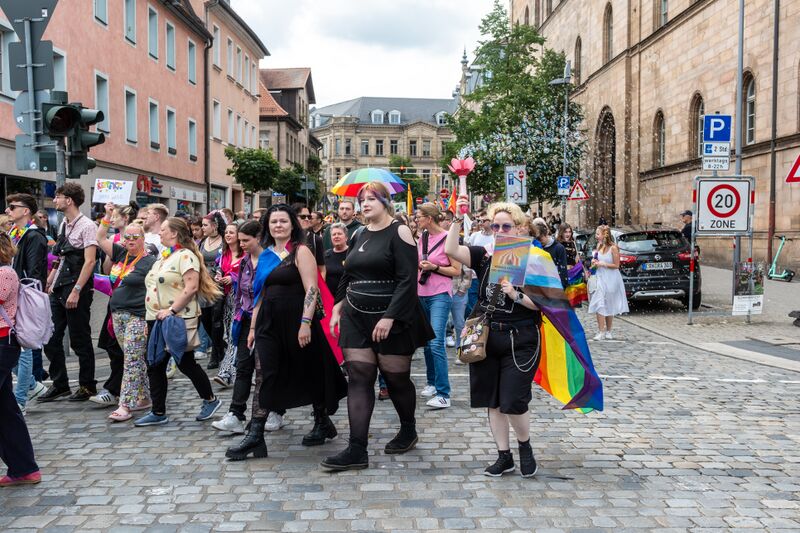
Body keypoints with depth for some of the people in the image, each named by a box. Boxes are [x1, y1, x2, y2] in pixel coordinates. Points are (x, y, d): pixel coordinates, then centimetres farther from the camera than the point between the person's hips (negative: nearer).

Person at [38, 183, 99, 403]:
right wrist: (50, 282, 14)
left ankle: (87, 386, 14)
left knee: (80, 340, 1)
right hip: (58, 290, 8)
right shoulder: (64, 225, 14)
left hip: (77, 290, -8)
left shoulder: (86, 226, -10)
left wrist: (76, 291, -20)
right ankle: (59, 384, 20)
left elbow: (89, 261, -17)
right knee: (51, 338, 9)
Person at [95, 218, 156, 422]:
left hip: (137, 317, -7)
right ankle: (144, 398, 21)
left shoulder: (150, 262, -8)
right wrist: (107, 217, 7)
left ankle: (125, 405, -6)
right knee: (135, 360, 12)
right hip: (117, 315, 7)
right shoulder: (121, 253, 13)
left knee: (131, 360, -7)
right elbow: (100, 238, 17)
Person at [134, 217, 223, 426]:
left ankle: (210, 400, 18)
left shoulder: (185, 256, -11)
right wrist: (150, 319, 18)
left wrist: (171, 310, -25)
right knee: (155, 366, 7)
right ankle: (158, 412, 15)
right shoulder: (162, 257, 18)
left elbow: (191, 287, -21)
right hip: (156, 320, 9)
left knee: (186, 363, -1)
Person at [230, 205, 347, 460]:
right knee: (265, 377, -3)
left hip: (296, 322, -5)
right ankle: (255, 436, -2)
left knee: (309, 374, 8)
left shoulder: (300, 251, -5)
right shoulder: (267, 255, 14)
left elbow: (312, 290, -13)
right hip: (269, 324, 5)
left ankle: (323, 423, 27)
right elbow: (261, 294, 18)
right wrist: (253, 327, 15)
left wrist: (306, 323, -22)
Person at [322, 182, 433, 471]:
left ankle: (408, 430, 31)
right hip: (357, 317, 6)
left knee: (396, 378, 6)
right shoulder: (360, 236, 12)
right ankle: (357, 450, -1)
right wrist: (337, 307, 9)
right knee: (359, 378, -1)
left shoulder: (399, 232, -8)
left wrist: (389, 317, -22)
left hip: (392, 319, -6)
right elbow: (348, 276, 20)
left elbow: (408, 279, -16)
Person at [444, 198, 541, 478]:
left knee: (513, 403, -6)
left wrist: (516, 295, -23)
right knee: (492, 401, 10)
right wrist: (458, 219, -15)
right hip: (486, 338, 4)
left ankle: (525, 446, 23)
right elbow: (451, 250, -10)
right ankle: (504, 456, 26)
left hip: (520, 341, -4)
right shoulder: (485, 256, 5)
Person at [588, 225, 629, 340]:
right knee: (599, 305, -7)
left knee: (609, 306, 8)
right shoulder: (598, 246, 5)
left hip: (611, 280, -4)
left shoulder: (613, 248, -11)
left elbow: (616, 265, -10)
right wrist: (594, 263, -1)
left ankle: (608, 331, 21)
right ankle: (601, 332, -4)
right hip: (600, 279, 4)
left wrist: (603, 264, -18)